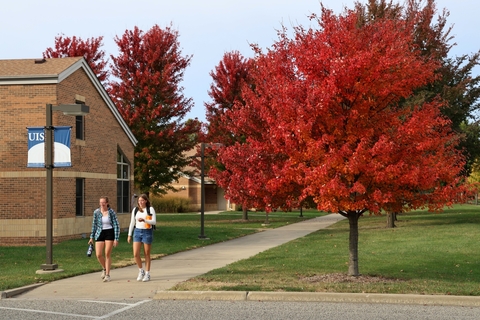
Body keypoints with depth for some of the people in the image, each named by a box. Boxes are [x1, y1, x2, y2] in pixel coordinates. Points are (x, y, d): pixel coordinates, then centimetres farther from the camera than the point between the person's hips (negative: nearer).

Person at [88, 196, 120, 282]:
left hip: (109, 233, -3)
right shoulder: (96, 212, 2)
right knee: (98, 255, -4)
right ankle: (105, 269, 26)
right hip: (100, 233, 3)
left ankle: (107, 275, 5)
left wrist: (116, 239, -10)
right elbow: (94, 225, 12)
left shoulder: (112, 212, -6)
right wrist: (91, 237, 11)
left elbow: (116, 226, -5)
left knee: (107, 254, -6)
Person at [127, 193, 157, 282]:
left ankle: (147, 274, 14)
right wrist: (129, 235, 11)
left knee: (147, 254, 4)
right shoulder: (135, 210, 7)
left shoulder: (150, 209, -3)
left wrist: (144, 220, -26)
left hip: (147, 232, -3)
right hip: (137, 232, 3)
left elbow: (154, 222, -10)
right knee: (135, 254, -7)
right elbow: (132, 223, 13)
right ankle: (141, 271, 15)